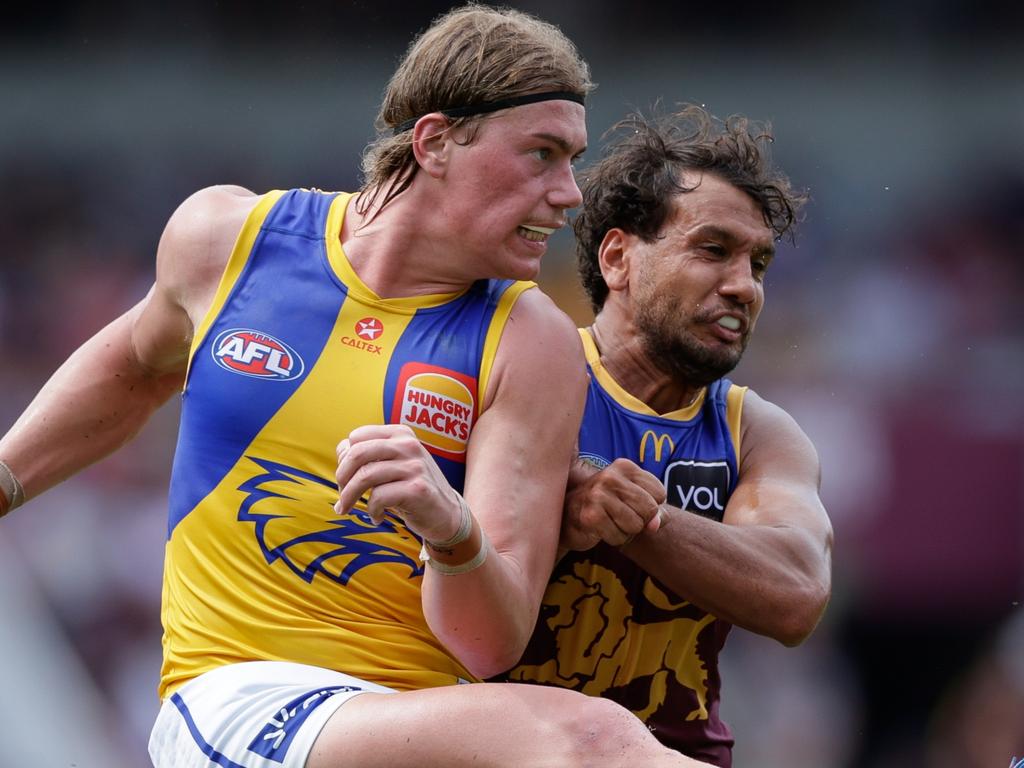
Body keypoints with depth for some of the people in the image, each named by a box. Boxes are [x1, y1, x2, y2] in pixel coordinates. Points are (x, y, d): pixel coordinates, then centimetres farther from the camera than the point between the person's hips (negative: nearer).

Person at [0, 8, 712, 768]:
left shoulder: (530, 343, 1)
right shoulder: (226, 236, 6)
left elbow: (492, 647, -7)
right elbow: (137, 365, 32)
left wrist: (451, 531, -27)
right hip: (234, 698, -2)